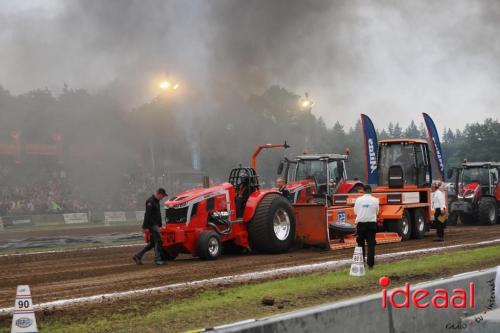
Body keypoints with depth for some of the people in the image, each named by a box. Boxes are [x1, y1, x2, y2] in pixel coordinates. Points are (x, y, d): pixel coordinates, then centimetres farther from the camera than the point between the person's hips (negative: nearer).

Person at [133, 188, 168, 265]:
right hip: (152, 225, -10)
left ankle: (138, 256, 13)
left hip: (155, 225, 10)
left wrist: (159, 225, 26)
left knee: (152, 243, 10)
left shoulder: (156, 201, 18)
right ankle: (158, 259, -6)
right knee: (158, 241, -9)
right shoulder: (150, 201, -14)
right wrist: (145, 226, -22)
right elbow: (147, 214, -19)